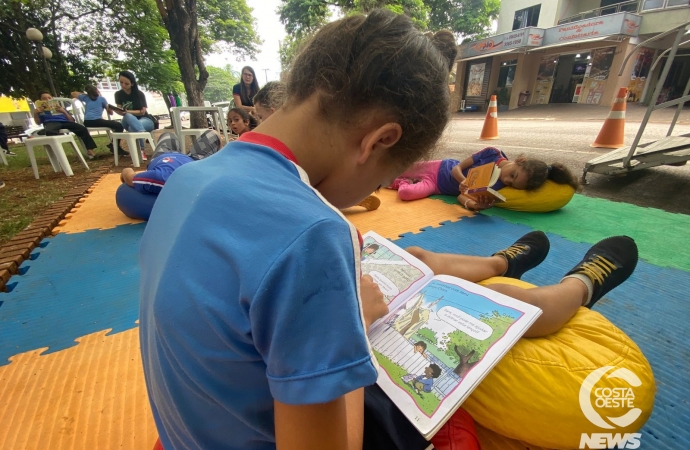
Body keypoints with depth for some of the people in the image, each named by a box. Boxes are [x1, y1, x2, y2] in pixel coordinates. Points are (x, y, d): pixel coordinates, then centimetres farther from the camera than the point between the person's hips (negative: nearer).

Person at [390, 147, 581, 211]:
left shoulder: (498, 188, -23)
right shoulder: (492, 153, -21)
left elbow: (462, 197, -25)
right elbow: (457, 168, -17)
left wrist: (475, 205, -47)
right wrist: (465, 182, -38)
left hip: (437, 187, -1)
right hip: (439, 168, 1)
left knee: (406, 193, -19)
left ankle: (401, 183, 13)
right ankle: (398, 181, 42)